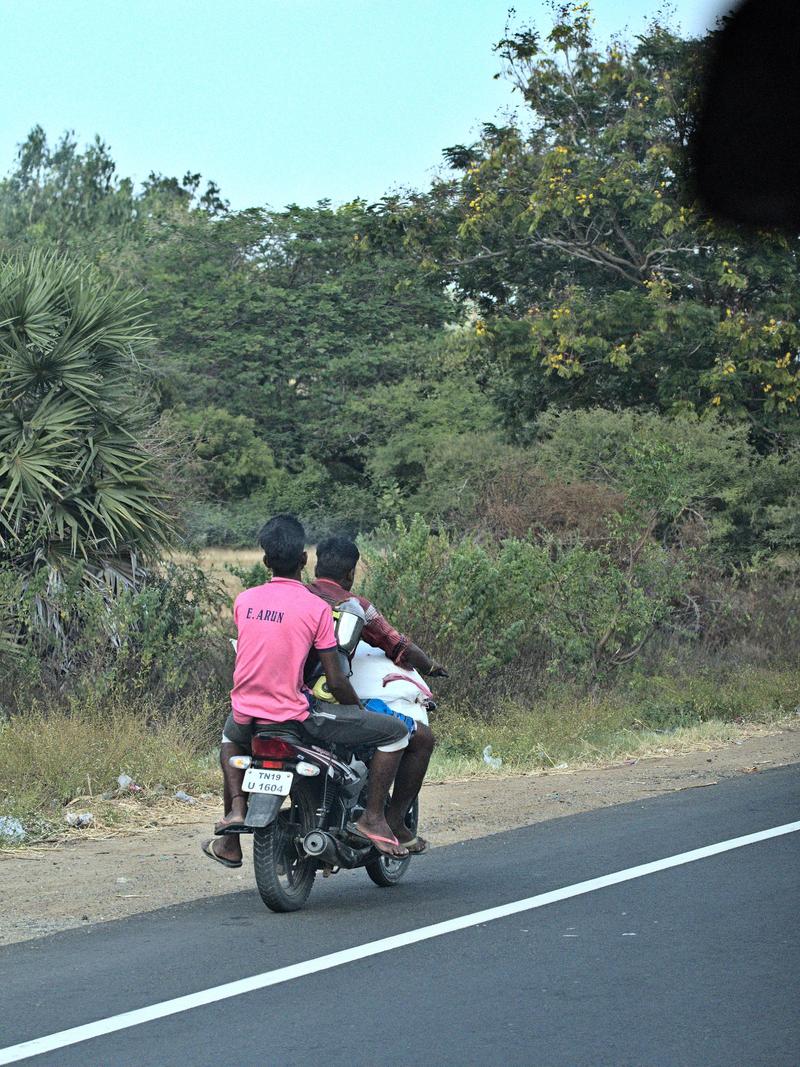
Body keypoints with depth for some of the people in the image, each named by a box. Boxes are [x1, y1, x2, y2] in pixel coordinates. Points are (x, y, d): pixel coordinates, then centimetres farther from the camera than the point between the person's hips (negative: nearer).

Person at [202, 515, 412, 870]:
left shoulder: (243, 600, 4)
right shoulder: (316, 607, -9)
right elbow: (336, 683, -9)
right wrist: (361, 710, 10)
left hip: (248, 714, 5)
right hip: (295, 716, -5)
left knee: (231, 734, 42)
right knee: (395, 733, 3)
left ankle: (236, 808, 22)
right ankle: (373, 818, -1)